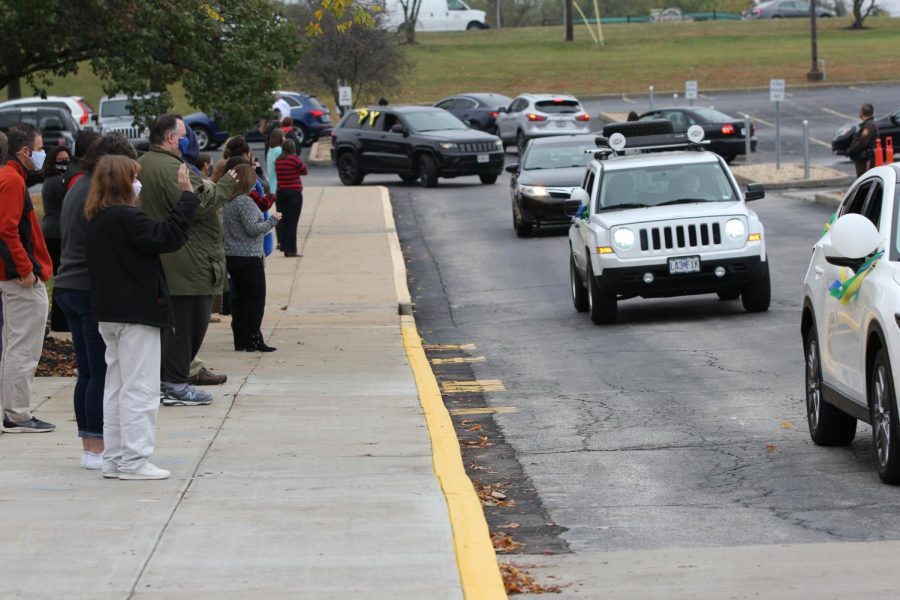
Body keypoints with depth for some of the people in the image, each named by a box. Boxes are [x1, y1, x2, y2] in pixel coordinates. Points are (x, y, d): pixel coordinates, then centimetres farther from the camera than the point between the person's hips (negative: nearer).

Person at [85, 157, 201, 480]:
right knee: (139, 389, -4)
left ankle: (114, 458, 18)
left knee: (116, 387, 14)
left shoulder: (97, 219, 11)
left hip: (110, 313, 9)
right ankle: (134, 460, -3)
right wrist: (187, 195, -18)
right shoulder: (126, 217, -18)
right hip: (136, 313, -9)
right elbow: (167, 236, -22)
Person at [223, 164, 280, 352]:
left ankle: (240, 340, 14)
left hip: (231, 257, 9)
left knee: (240, 297, 12)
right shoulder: (245, 201, -16)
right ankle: (254, 340, -3)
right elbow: (252, 228, -19)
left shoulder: (227, 202, 10)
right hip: (249, 257, -9)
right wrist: (272, 220, -6)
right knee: (256, 298, -2)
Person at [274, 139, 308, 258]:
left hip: (280, 193, 6)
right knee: (292, 222, -4)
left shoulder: (278, 160, 5)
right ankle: (291, 250, -5)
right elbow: (304, 170, -2)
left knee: (283, 221, 11)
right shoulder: (294, 159, -12)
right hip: (294, 193, -6)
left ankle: (284, 247, 14)